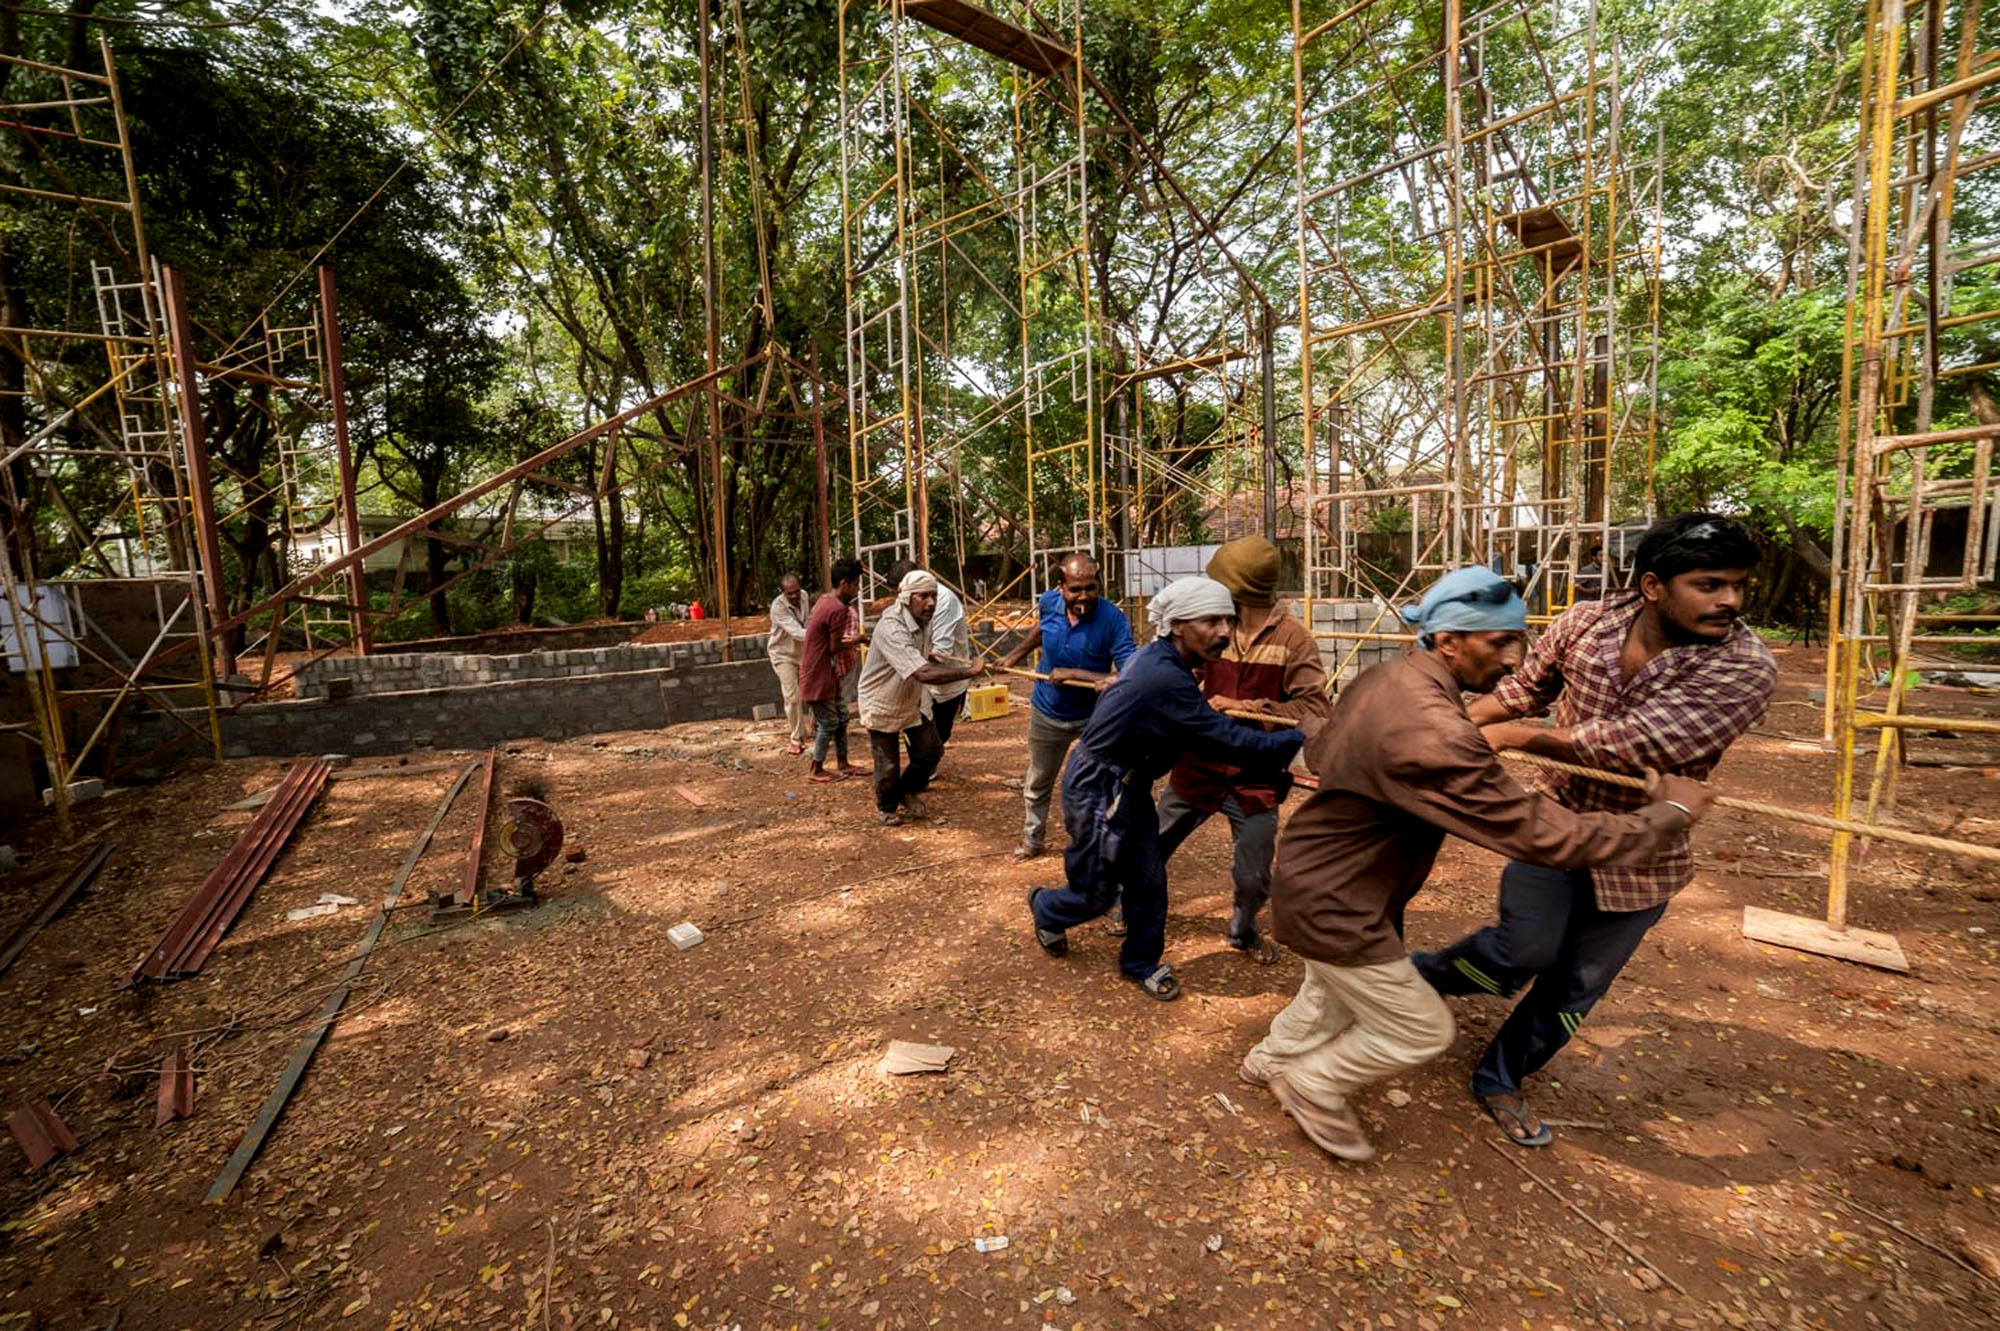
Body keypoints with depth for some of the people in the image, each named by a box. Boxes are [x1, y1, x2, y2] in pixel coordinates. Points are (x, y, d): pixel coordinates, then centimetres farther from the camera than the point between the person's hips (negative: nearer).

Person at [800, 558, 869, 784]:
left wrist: (847, 638, 4)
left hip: (827, 672, 9)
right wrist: (855, 640, -2)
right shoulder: (838, 609, -23)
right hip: (818, 675, -9)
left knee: (841, 717, 16)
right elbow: (835, 648, -18)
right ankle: (816, 770, 16)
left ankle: (842, 764, 26)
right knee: (829, 723, 3)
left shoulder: (825, 599, 7)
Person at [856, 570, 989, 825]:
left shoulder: (923, 621, -7)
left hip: (912, 699, 7)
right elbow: (924, 674, -47)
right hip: (882, 705, -7)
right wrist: (971, 671, -44)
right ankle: (887, 808, 34)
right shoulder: (891, 629, -37)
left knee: (931, 751, 6)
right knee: (888, 766, 4)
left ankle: (907, 791, 34)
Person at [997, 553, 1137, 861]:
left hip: (1094, 715, -4)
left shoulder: (1113, 619, -28)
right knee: (1037, 783, 21)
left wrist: (1072, 674, -37)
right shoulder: (1048, 602, -15)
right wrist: (1016, 654, 8)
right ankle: (1033, 840, 43)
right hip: (1047, 712, 4)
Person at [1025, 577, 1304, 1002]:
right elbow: (1228, 741, -28)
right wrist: (1299, 739, -21)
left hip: (1129, 787, 9)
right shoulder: (1165, 679, -32)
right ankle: (1045, 908, 41)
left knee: (1148, 881, 12)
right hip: (1096, 792, -9)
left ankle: (1140, 963, 33)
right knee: (1095, 895, 10)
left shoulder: (1160, 660, -1)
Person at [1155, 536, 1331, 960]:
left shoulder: (1293, 638, -14)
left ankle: (1243, 930, 42)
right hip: (1197, 767, 3)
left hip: (1254, 780, -3)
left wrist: (1246, 708, -25)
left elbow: (1315, 711, -19)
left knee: (1253, 878, 9)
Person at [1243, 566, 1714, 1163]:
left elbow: (1319, 753, 12)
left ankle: (1272, 1059, 55)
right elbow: (1542, 835, -27)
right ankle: (1315, 1085, 32)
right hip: (1333, 905, -9)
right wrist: (1670, 812, -13)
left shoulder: (1381, 678, -4)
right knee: (1420, 1030, 11)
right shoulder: (1436, 733, -34)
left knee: (1335, 993, 31)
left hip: (1313, 877, 9)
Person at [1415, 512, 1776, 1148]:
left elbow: (1634, 743, -31)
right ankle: (1417, 974, 15)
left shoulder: (1745, 667, -22)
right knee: (1525, 952, -14)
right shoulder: (1586, 621, -12)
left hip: (1640, 854, 0)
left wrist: (1516, 736, -23)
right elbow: (1526, 686, 6)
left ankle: (1500, 1079, 35)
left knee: (1576, 989, 13)